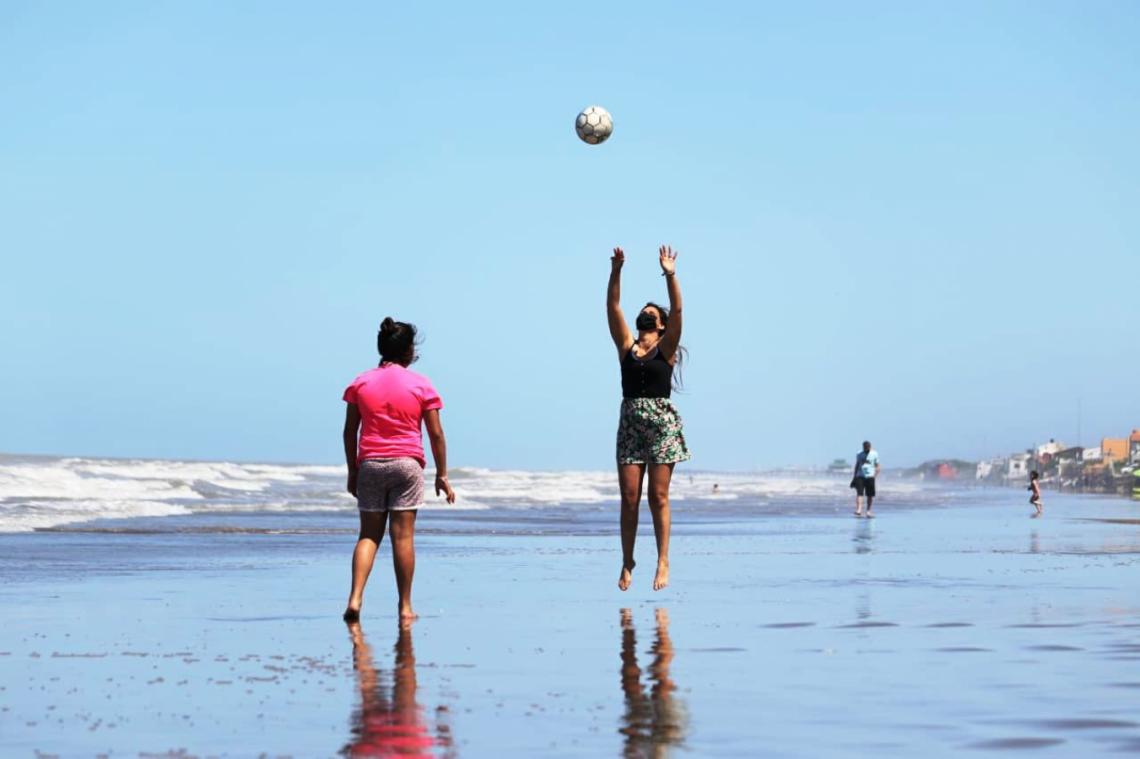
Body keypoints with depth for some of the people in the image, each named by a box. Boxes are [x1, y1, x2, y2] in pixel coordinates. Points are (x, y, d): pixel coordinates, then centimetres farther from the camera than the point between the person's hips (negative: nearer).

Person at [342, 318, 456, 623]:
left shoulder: (361, 383, 5)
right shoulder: (421, 385, 0)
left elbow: (350, 431, 5)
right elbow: (436, 433, -1)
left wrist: (352, 471, 12)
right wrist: (442, 475, 5)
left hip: (369, 464, 2)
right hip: (407, 463, -2)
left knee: (369, 534, 6)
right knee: (403, 536, 0)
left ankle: (355, 598, -10)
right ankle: (405, 606, 3)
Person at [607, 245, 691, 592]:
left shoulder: (666, 349, 6)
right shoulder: (626, 346, 11)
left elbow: (677, 310, -7)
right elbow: (613, 308, 3)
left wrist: (670, 276, -16)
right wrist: (616, 272, -7)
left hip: (662, 424, -2)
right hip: (630, 424, 2)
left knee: (658, 496, -2)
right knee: (629, 496, 1)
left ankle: (663, 562, 2)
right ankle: (627, 563, 8)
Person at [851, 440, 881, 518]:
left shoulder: (874, 454, 3)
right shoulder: (859, 454, 10)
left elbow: (878, 467, 5)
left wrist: (875, 476, -8)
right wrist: (854, 477, 16)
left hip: (870, 477, -1)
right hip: (860, 476, 1)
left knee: (870, 495, 3)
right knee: (859, 493, -12)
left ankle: (868, 511, 16)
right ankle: (859, 510, -21)